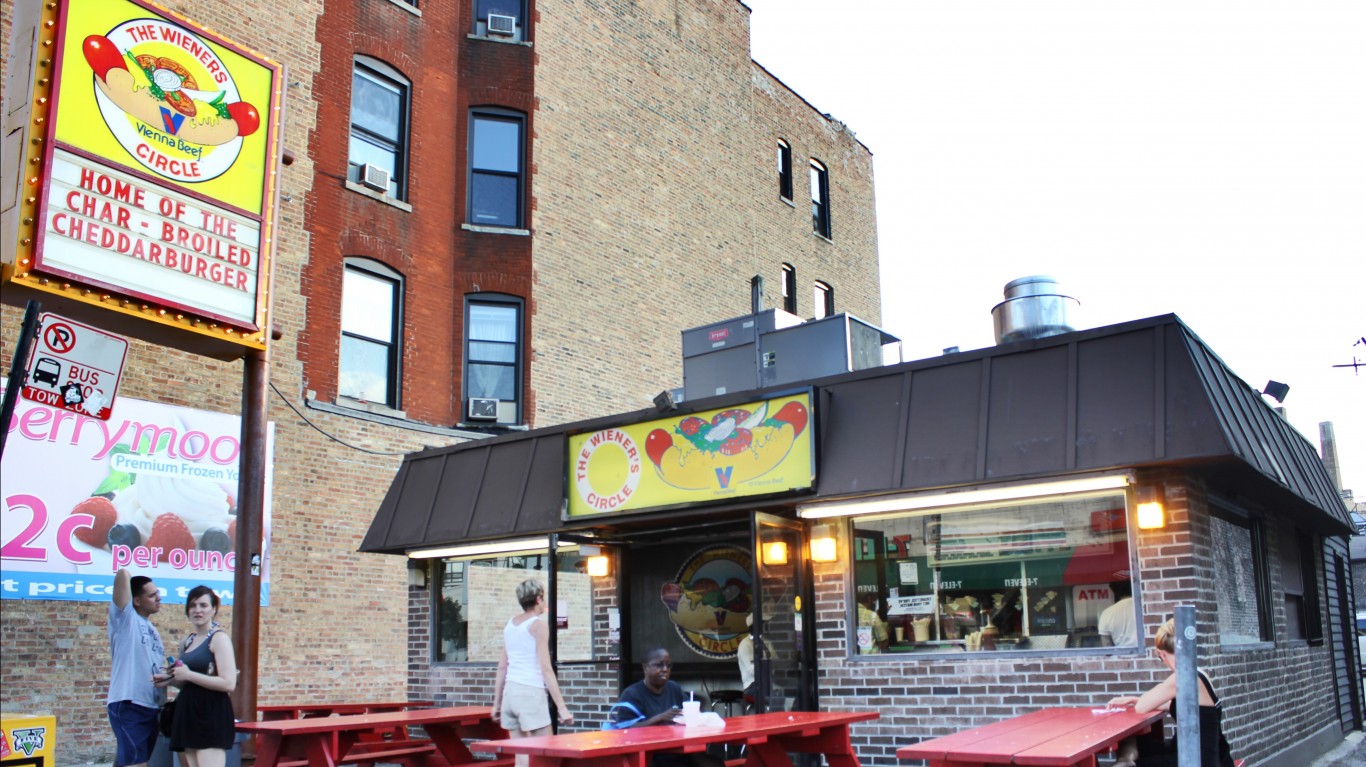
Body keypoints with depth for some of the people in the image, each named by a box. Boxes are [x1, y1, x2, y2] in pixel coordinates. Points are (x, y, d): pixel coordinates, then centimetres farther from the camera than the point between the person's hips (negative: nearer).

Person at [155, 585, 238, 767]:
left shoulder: (219, 638, -8)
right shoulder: (187, 642, 17)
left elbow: (229, 683, -19)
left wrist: (188, 675, -17)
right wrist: (171, 680, 8)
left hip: (212, 716, -9)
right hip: (189, 714, 9)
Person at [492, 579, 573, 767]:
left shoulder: (510, 623, 13)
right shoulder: (538, 625, -7)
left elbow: (502, 667, 16)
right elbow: (546, 669, -13)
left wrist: (497, 703, 21)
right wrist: (562, 707, -13)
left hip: (510, 692, 7)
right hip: (531, 693, -7)